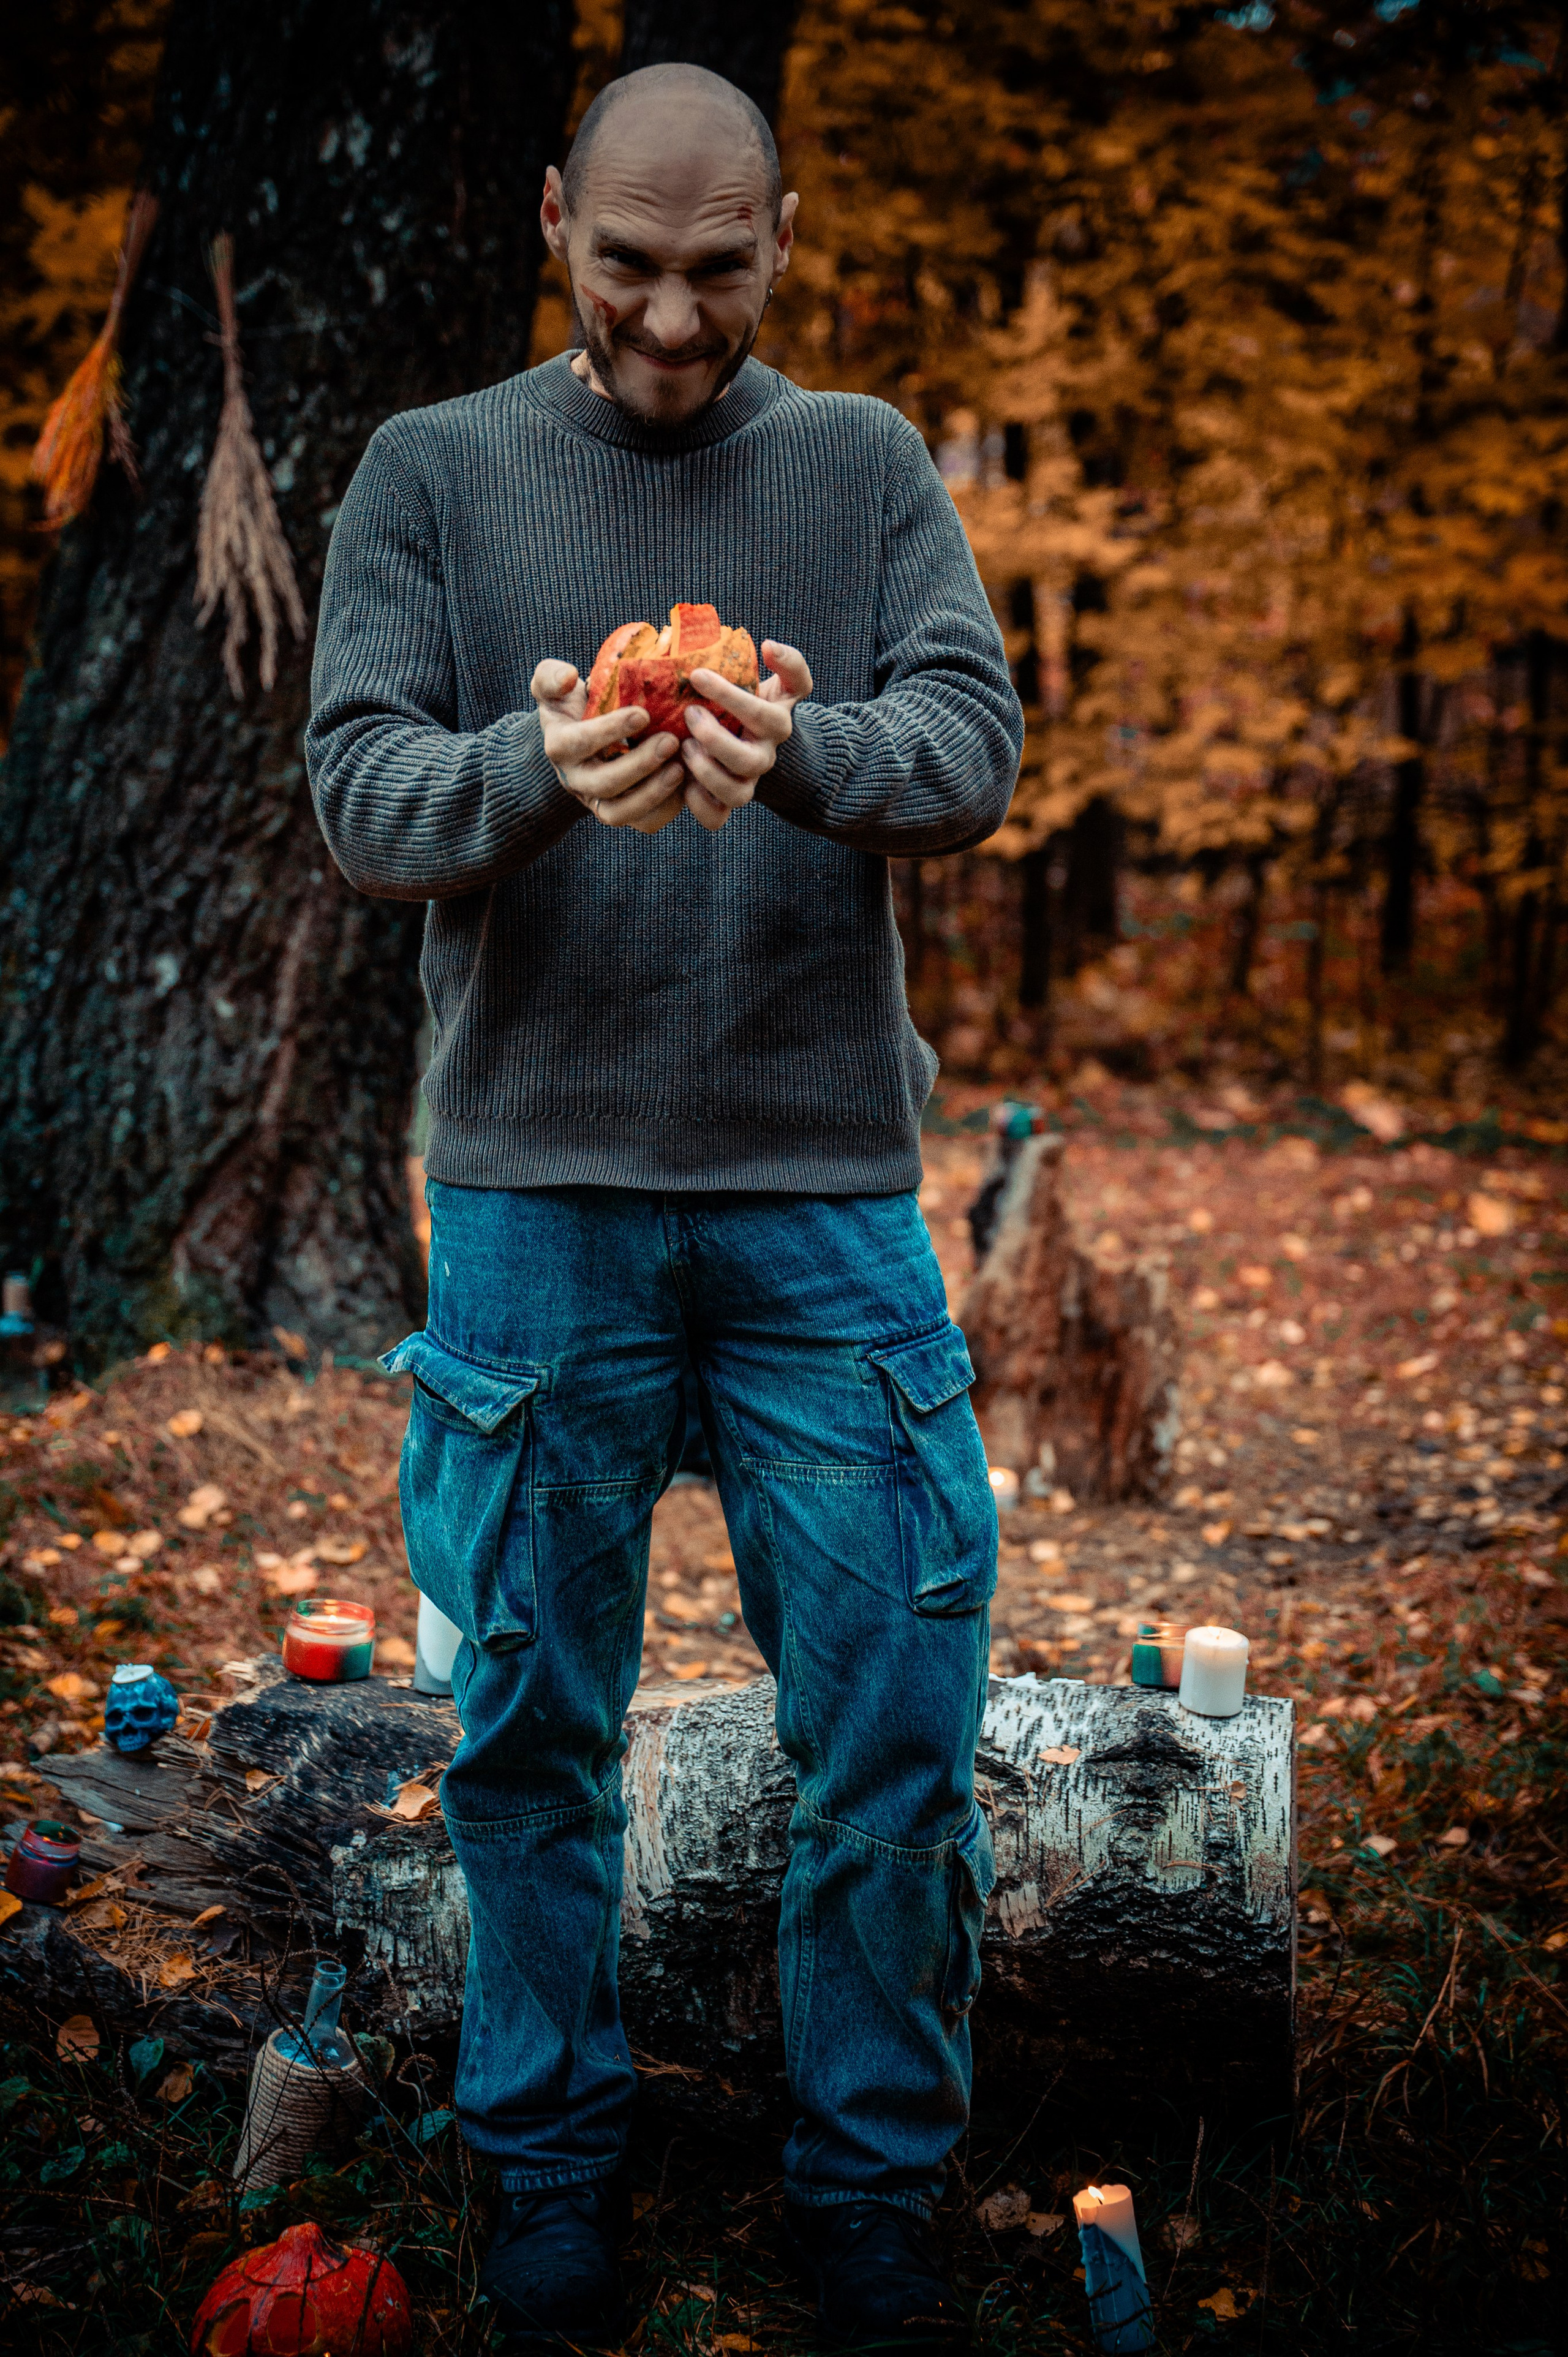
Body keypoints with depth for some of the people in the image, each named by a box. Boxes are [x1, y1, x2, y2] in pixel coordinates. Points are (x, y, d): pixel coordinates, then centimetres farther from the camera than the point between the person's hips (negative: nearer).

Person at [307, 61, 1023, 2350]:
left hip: (827, 1198, 1)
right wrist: (538, 768, -26)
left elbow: (978, 748, -6)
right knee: (534, 1726, 9)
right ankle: (551, 2160, 28)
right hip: (535, 1198, 0)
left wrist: (809, 753, -28)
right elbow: (359, 794, -4)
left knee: (895, 1728, 3)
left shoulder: (868, 464, 7)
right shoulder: (434, 471, 5)